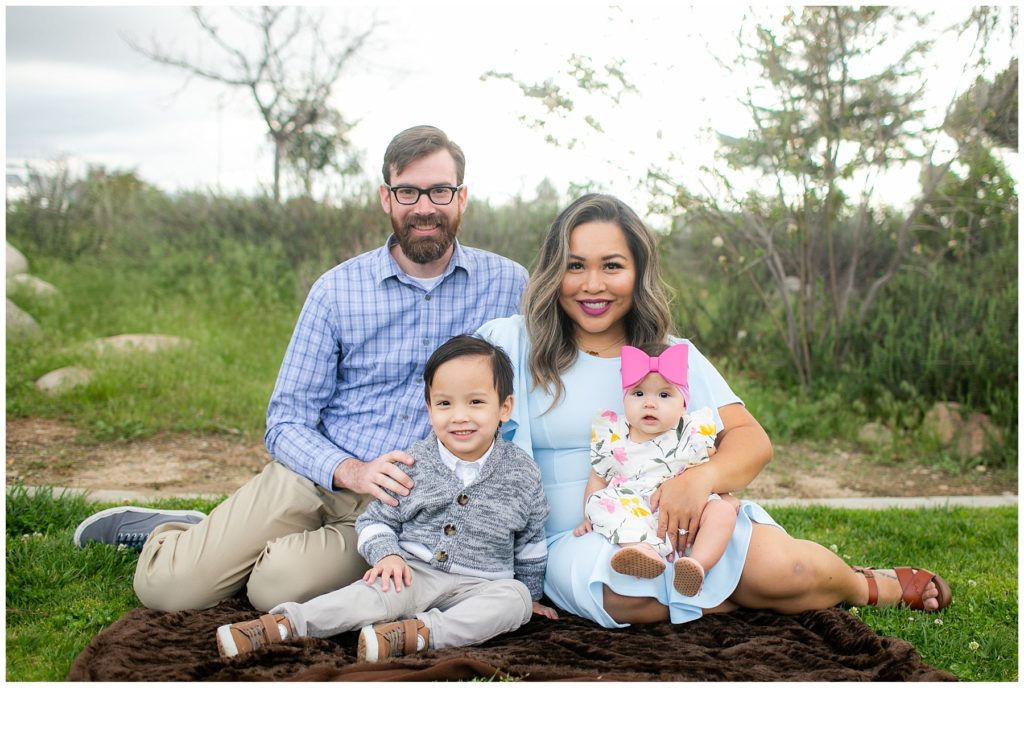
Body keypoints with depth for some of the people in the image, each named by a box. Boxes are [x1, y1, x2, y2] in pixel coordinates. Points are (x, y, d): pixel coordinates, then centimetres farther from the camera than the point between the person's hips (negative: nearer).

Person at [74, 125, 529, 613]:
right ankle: (163, 531, 23)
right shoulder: (337, 289, -1)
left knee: (278, 588, -26)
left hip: (401, 505, -1)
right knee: (166, 585, -12)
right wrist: (350, 471, -21)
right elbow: (285, 422, -2)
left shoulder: (507, 284, -1)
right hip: (316, 476, 1)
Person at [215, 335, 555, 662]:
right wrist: (387, 554, -13)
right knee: (381, 589, -31)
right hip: (414, 571, -1)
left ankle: (420, 631, -43)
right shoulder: (414, 464, -1)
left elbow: (531, 541, 12)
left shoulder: (522, 473, -1)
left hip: (480, 585, 1)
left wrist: (531, 594, 17)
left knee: (514, 598, -29)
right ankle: (282, 623, -41)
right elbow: (377, 519, 7)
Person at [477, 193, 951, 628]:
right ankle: (754, 597, -11)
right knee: (621, 591, -37)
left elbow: (751, 439, 3)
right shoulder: (512, 343, 3)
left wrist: (701, 478, -23)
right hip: (577, 540, -2)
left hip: (684, 523, 2)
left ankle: (879, 587, 9)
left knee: (786, 568, -25)